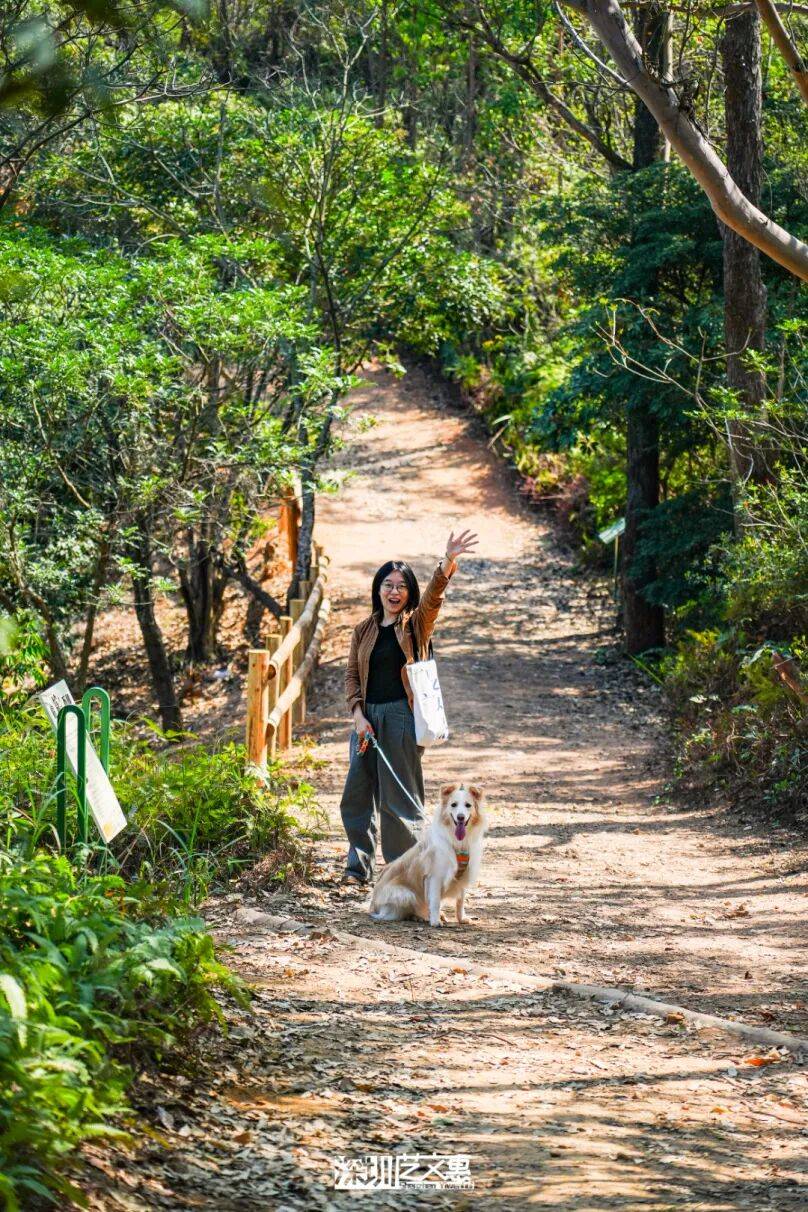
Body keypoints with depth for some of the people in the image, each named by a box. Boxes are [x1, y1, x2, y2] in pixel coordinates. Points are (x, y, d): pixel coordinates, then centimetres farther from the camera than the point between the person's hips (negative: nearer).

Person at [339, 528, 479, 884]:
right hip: (367, 717, 4)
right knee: (357, 793, 4)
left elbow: (433, 595, -16)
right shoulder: (364, 630, 10)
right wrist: (359, 716, -7)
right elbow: (352, 675, 8)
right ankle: (359, 865, 15)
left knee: (400, 797, -2)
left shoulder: (416, 625, 1)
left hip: (402, 717, -4)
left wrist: (448, 562, -35)